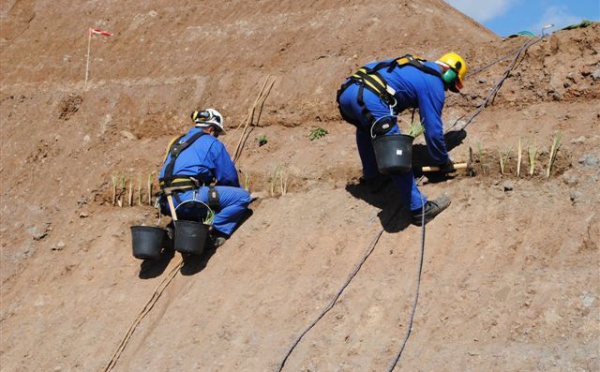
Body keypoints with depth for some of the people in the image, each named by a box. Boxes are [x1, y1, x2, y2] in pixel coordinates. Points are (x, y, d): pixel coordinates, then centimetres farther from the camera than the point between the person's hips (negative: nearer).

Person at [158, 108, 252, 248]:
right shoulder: (212, 143, 7)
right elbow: (229, 177, 4)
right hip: (189, 199, -8)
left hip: (168, 205, 8)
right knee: (243, 197, -5)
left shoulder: (178, 142, 29)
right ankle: (216, 232, -11)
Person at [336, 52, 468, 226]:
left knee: (365, 128, 38)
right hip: (371, 100, -8)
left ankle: (371, 176, 45)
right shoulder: (434, 85, 9)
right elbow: (433, 130, 8)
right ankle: (420, 209, 0)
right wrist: (443, 161, 24)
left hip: (346, 91, 8)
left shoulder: (414, 65, 32)